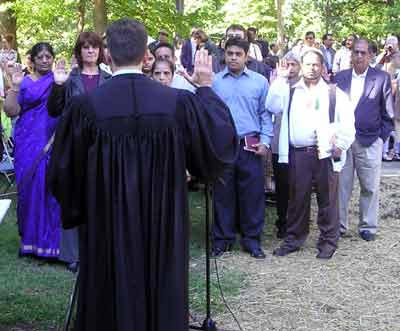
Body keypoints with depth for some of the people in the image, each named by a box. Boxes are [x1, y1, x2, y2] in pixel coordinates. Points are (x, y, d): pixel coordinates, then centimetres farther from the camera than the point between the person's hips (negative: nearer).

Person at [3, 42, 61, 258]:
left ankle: (51, 238, 8)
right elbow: (11, 111, -1)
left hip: (53, 143, -1)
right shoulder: (24, 82, 8)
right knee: (30, 187, 3)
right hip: (29, 144, 1)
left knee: (51, 188, -2)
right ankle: (31, 237, 15)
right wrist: (14, 87, -12)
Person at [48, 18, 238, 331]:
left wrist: (76, 211, 14)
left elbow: (63, 174, -6)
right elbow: (222, 142, 1)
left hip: (108, 228, -1)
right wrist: (206, 89, 11)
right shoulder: (179, 102, -11)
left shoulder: (85, 105, -14)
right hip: (165, 225, 1)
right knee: (165, 304, 18)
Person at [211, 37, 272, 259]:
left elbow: (266, 114, 6)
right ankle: (222, 239, 18)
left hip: (250, 147, 0)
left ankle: (252, 239, 16)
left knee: (252, 194, 4)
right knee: (222, 194, 7)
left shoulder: (259, 81, 5)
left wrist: (265, 141, -4)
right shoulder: (214, 82, 4)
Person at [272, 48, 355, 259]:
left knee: (327, 199, 4)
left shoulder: (334, 94, 4)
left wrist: (339, 147, -4)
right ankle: (294, 239, 23)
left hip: (325, 154, -2)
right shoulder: (291, 92, 13)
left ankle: (328, 242, 17)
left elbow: (348, 124, 1)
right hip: (297, 153, 2)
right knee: (297, 198, 9)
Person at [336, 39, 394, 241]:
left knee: (370, 188, 5)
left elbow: (388, 113, 2)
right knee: (341, 186, 7)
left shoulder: (381, 78, 0)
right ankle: (339, 225, 18)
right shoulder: (340, 78, 7)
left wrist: (381, 137, -2)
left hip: (370, 142, -2)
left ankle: (368, 227, 18)